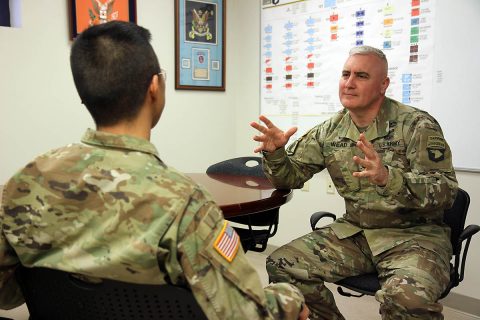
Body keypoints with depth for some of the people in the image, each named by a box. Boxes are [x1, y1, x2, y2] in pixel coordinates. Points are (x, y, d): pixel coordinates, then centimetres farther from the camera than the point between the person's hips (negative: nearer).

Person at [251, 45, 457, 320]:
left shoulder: (417, 125, -9)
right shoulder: (330, 131, 4)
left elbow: (446, 191, -18)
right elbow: (291, 176, 8)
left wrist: (388, 177, -36)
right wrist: (275, 152, -15)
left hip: (413, 233, -4)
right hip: (354, 231, 5)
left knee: (408, 297, -35)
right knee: (282, 264, -9)